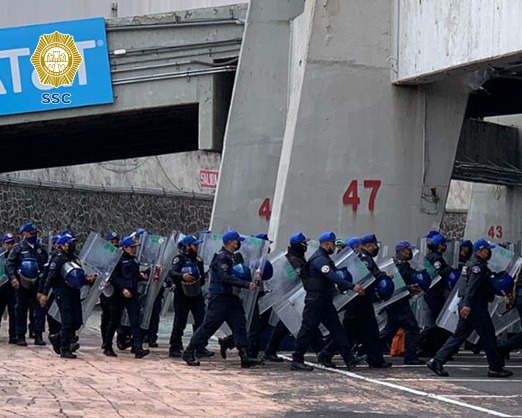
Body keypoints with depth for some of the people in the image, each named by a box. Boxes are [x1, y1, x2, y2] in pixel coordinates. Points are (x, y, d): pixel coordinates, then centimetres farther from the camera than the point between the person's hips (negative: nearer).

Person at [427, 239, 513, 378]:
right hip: (475, 307, -10)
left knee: (459, 335, 9)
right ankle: (495, 368, 5)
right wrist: (468, 304, -33)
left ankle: (437, 361, 3)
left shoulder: (473, 263, 20)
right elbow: (472, 286, -25)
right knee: (488, 336, -1)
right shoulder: (478, 265, -13)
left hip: (467, 306, 10)